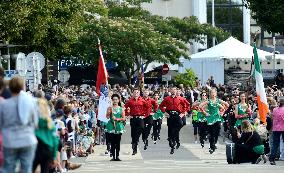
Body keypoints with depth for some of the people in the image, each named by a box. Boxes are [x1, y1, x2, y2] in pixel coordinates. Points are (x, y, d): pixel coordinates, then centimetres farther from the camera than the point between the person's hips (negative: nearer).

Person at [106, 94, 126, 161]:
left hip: (119, 126, 0)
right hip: (111, 126, 0)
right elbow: (107, 117, -3)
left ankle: (117, 156, 2)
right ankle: (113, 156, 0)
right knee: (112, 142, -2)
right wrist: (110, 111, -17)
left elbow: (124, 118, 2)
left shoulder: (121, 109, 8)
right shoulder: (110, 108, 7)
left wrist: (117, 119, -13)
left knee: (118, 142, -1)